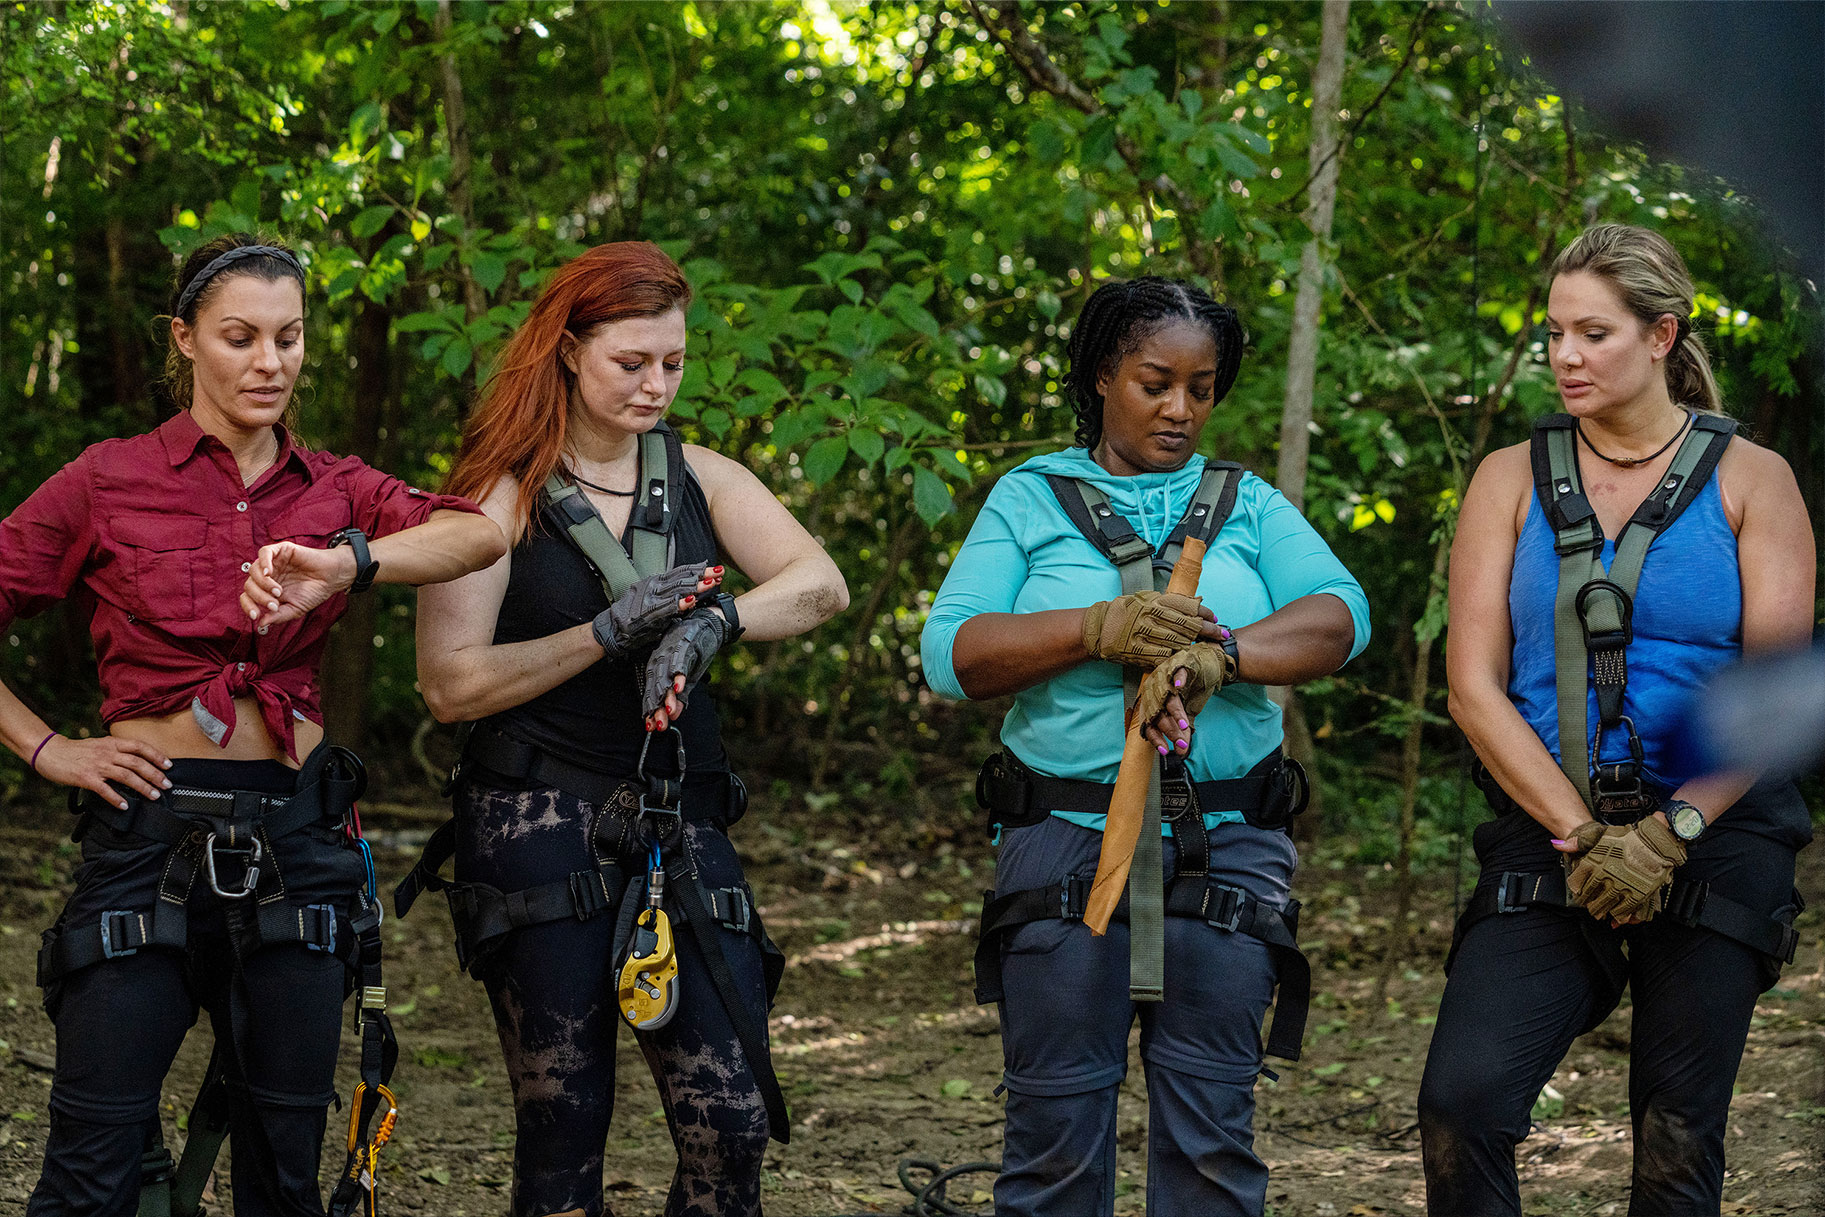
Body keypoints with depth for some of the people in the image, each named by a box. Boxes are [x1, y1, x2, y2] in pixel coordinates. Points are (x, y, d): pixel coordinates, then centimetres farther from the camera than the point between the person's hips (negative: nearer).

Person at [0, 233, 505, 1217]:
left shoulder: (333, 490, 9)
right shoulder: (109, 483, 2)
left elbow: (480, 534, -10)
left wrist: (345, 563, -27)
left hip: (293, 836, 3)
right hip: (151, 827, -3)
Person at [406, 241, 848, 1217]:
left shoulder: (698, 478, 11)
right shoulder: (503, 495, -1)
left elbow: (820, 585, -4)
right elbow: (450, 682, -8)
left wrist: (712, 621, -22)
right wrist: (610, 633, -15)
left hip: (681, 829, 4)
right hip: (540, 832, -3)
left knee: (732, 1124, -6)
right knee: (562, 1133, -2)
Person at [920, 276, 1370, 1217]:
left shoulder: (1249, 505, 14)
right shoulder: (1032, 499, 9)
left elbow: (1342, 617, -2)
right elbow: (952, 654, -3)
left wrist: (1220, 655, -20)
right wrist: (1097, 630, -18)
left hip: (1223, 848, 1)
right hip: (1064, 846, -1)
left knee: (1210, 1134, 0)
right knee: (1055, 1127, 0)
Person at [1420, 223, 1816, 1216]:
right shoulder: (1512, 480, 8)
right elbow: (1474, 685, 2)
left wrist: (1671, 833, -15)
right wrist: (1579, 833, -10)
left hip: (1715, 838, -1)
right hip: (1549, 832, 1)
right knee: (1462, 1098, -18)